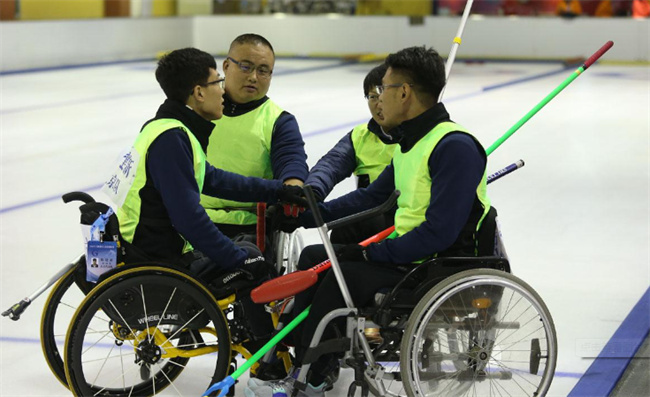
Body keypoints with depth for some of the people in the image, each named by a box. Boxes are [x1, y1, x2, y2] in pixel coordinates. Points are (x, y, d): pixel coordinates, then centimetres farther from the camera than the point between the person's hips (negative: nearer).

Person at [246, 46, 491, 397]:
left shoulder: (455, 147, -22)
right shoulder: (412, 142, 10)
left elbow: (439, 232, -27)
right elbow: (373, 196, 20)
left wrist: (377, 252, -19)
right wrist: (307, 215, 14)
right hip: (406, 252, 10)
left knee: (344, 276, -22)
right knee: (314, 257, 9)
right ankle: (295, 352, 8)